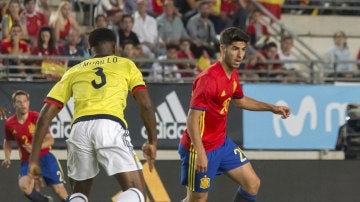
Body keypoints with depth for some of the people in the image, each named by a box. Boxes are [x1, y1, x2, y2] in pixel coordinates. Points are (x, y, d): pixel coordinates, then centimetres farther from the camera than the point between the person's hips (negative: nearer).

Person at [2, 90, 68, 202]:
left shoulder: (37, 117, -12)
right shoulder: (9, 123, -3)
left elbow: (50, 140, -13)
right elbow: (7, 142, 18)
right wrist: (7, 158, 2)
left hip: (44, 157, -2)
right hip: (26, 162, 2)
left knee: (59, 190, -10)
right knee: (24, 186, -27)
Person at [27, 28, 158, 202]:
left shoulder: (73, 72, 28)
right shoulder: (126, 65, 23)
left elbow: (44, 117, 20)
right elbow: (146, 105, 11)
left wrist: (34, 159, 22)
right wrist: (152, 141, 21)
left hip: (80, 128, 3)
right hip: (111, 126, -3)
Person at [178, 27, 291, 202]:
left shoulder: (233, 74, 4)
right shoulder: (208, 79, -24)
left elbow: (240, 100, 26)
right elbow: (192, 119, -26)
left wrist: (271, 108, 19)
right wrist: (200, 153, -31)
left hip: (222, 143, 9)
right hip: (202, 147, -9)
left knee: (252, 184, 7)